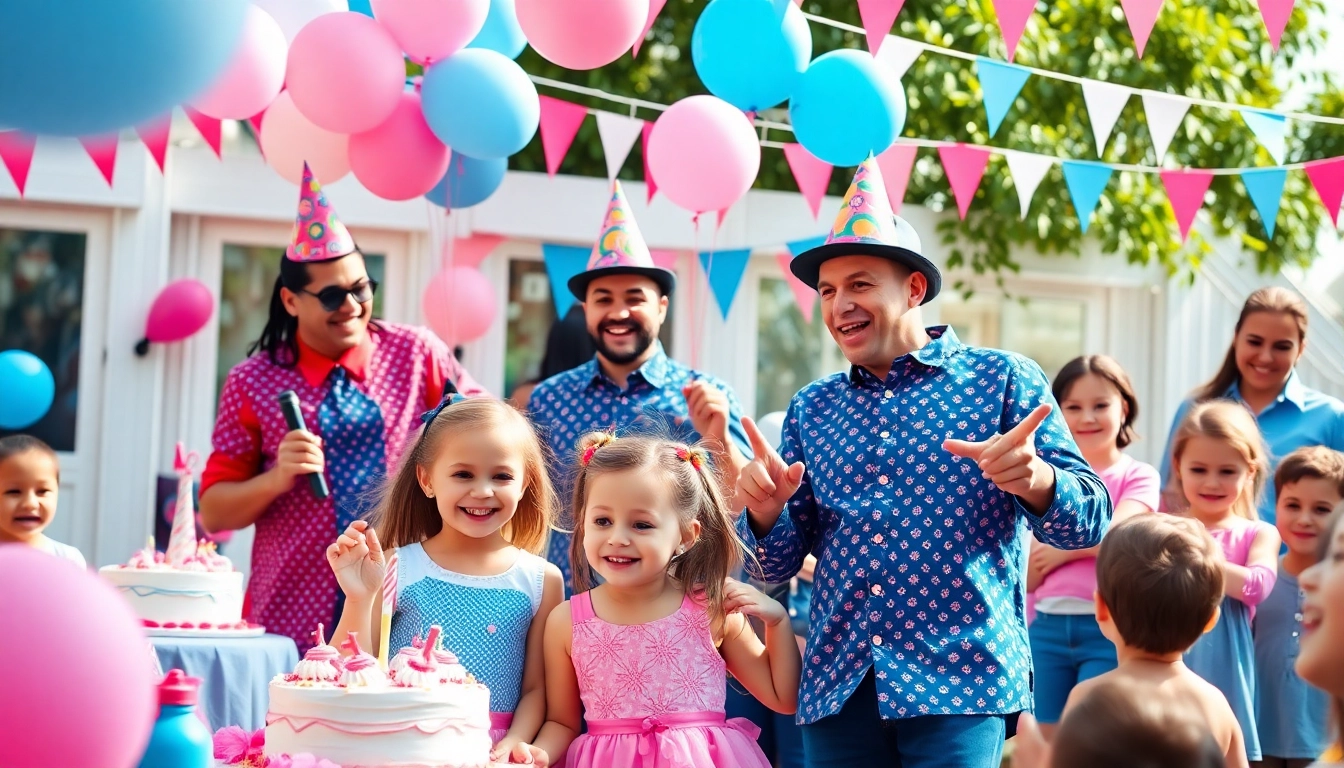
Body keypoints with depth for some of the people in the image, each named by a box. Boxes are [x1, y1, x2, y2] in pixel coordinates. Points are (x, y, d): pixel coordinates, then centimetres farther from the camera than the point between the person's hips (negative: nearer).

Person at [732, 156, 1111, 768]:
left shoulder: (1001, 379, 4)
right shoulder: (810, 411, 14)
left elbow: (1089, 521, -2)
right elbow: (778, 566, 15)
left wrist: (1036, 479, -24)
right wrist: (766, 512, -8)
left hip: (961, 679, -4)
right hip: (835, 689, 4)